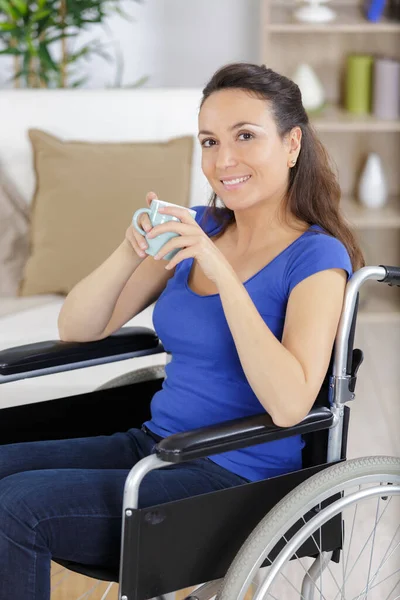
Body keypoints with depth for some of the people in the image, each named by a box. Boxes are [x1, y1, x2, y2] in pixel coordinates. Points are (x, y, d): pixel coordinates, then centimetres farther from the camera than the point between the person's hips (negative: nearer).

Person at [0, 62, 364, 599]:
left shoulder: (316, 257, -10)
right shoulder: (196, 229, 9)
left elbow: (289, 405, -24)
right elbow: (76, 329, 6)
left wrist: (221, 272, -25)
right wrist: (130, 252, -13)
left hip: (236, 477, -7)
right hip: (153, 443, 7)